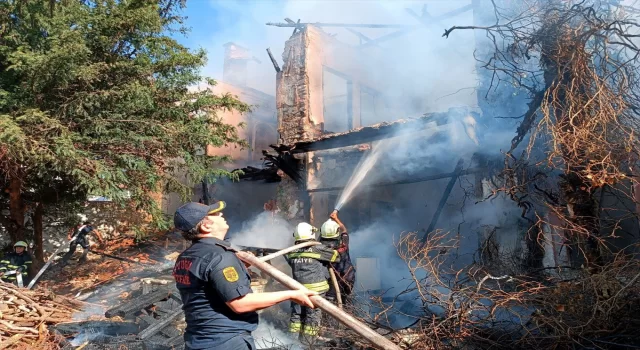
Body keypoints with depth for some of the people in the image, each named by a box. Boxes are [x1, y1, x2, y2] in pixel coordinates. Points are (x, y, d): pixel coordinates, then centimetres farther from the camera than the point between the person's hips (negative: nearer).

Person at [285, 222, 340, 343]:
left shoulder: (292, 251, 1)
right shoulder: (317, 249, -11)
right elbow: (336, 256, -3)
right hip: (315, 289, -4)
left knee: (297, 313, 16)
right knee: (313, 315, 6)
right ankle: (309, 341, 11)